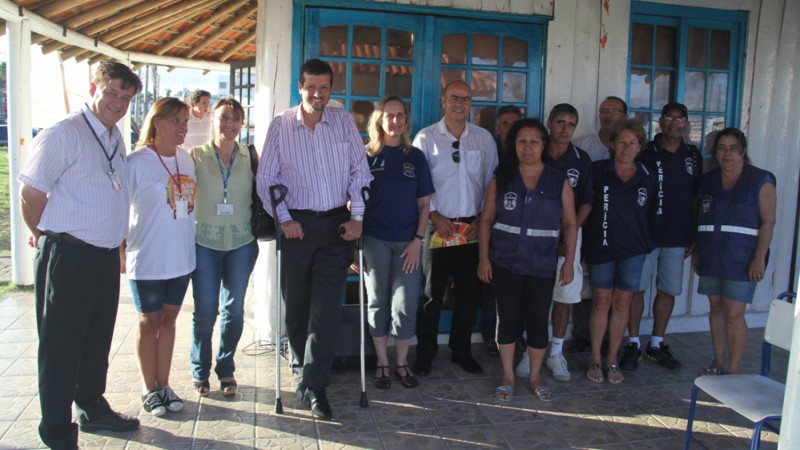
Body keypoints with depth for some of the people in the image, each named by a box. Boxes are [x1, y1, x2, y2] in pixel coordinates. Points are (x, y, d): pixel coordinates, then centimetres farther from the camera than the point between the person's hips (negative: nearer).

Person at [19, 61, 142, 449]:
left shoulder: (115, 137, 12)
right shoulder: (63, 134, -13)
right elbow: (30, 193, -12)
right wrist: (45, 237, 1)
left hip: (106, 255, 8)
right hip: (68, 257, -8)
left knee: (97, 342, 20)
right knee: (61, 346, 4)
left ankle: (93, 409, 37)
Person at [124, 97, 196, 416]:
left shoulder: (187, 159, 6)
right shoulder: (137, 162, -11)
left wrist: (191, 242, 12)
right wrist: (121, 252, -9)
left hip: (181, 256, 5)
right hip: (147, 258, -5)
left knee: (169, 318, 14)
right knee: (149, 322, 8)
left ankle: (164, 384, 27)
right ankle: (149, 389, 23)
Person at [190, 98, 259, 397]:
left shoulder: (250, 157, 6)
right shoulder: (196, 156, 1)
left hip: (241, 242, 2)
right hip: (205, 241, -1)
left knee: (234, 310, 7)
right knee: (204, 310, 1)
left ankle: (226, 369, 24)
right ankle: (200, 372, 21)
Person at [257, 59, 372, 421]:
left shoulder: (343, 121, 5)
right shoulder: (281, 125, 1)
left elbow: (359, 170, 5)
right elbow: (266, 178, 2)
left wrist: (356, 216, -4)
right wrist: (284, 218, -8)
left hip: (336, 224, 0)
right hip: (297, 224, 0)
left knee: (327, 306, -5)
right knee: (296, 305, 9)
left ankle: (314, 385, 0)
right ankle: (302, 370, 31)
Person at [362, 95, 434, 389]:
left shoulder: (415, 157, 6)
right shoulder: (367, 157, 2)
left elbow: (424, 203, 6)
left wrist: (418, 239, -3)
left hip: (408, 242, 1)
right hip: (374, 240, -1)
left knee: (406, 304, 2)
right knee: (378, 301, 7)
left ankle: (402, 363, 19)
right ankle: (382, 363, 20)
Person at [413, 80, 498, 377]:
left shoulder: (484, 138, 9)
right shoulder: (426, 138, 1)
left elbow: (491, 182, 10)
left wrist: (482, 219, 1)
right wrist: (435, 216, -9)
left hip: (473, 228, 3)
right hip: (438, 226, -3)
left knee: (469, 293, 9)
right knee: (432, 293, 2)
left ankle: (462, 352, 25)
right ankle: (425, 354, 16)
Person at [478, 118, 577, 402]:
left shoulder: (559, 182, 2)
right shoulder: (501, 179, 2)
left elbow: (570, 224, 3)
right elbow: (486, 220, 2)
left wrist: (569, 262, -2)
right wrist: (484, 258, -4)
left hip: (542, 266, 0)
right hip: (505, 263, 0)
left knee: (538, 319, 7)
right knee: (507, 317, 7)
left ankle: (535, 376, 25)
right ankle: (508, 376, 22)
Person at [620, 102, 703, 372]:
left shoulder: (693, 156, 9)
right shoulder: (645, 153, -4)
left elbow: (696, 198, 13)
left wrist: (693, 236, 10)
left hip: (677, 237, 4)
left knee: (668, 291, 10)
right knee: (637, 288, 1)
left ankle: (657, 345, 23)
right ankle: (633, 344, 13)